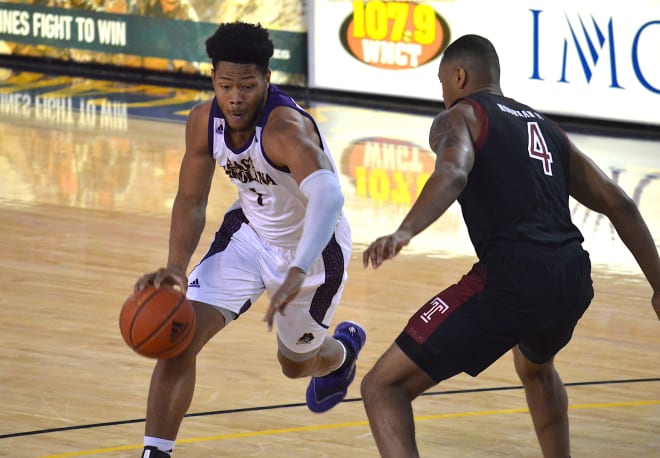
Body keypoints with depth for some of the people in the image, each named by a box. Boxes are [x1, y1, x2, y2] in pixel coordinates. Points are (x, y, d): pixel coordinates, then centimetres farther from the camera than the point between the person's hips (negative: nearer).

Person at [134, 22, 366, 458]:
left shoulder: (286, 126, -38)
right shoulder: (204, 121, -17)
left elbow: (327, 194, -55)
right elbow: (191, 202, -5)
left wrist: (298, 273, -68)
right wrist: (176, 266, -23)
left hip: (312, 246, -4)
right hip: (249, 234, 4)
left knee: (297, 362, 18)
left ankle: (343, 349, 55)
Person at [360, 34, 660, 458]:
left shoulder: (459, 117, 8)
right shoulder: (547, 128, 28)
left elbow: (452, 174, -16)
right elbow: (619, 205, 24)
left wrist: (404, 233, -32)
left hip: (513, 277, -7)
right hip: (574, 279, 7)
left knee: (384, 387, -3)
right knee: (535, 367, 42)